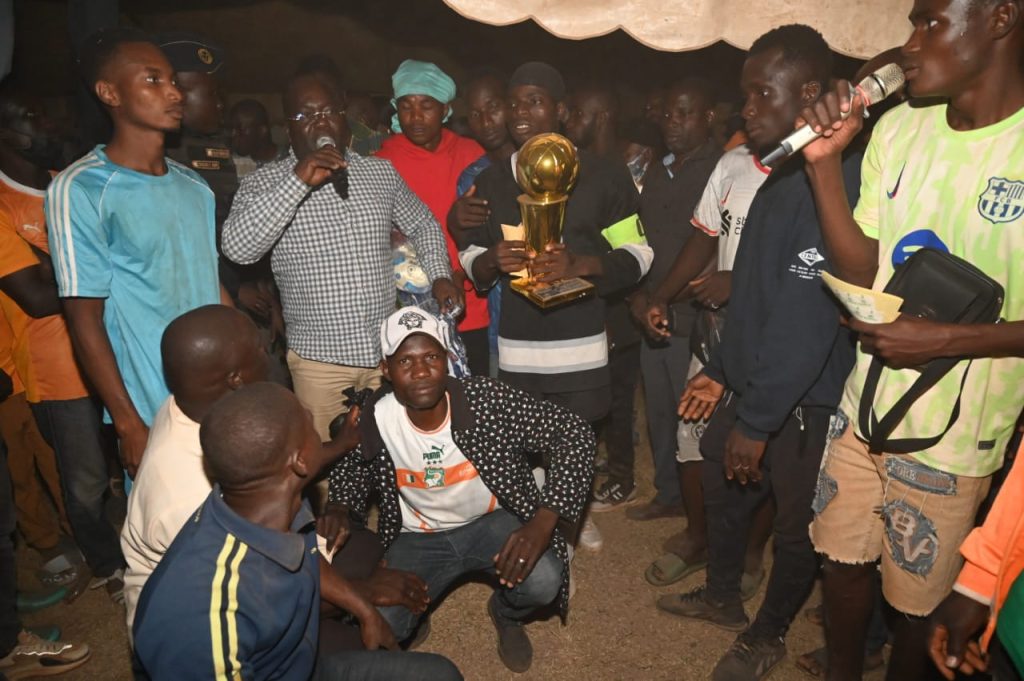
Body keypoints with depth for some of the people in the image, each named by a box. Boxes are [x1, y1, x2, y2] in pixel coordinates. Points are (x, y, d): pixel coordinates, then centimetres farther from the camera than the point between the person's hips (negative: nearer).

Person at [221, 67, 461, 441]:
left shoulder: (381, 172, 6)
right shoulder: (266, 182, -4)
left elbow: (423, 225, 20)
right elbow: (237, 249, -21)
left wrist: (440, 276, 5)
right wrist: (298, 182, -23)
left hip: (388, 350, 3)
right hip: (318, 357, -2)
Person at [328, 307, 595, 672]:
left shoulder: (486, 398, -25)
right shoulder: (375, 422, -18)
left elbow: (575, 434, -23)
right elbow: (348, 478, 3)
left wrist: (543, 522, -33)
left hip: (493, 521, -1)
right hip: (418, 539, 1)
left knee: (542, 580, -28)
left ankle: (506, 613, 12)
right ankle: (412, 618, 21)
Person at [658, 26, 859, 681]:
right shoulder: (780, 178, 10)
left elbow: (806, 316, -25)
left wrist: (758, 418, -21)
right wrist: (720, 373, 14)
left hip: (803, 403, -8)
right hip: (749, 384, 9)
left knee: (796, 527, 13)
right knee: (724, 492, 22)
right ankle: (722, 595, 46)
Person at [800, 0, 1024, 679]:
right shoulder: (898, 128, 0)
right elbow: (862, 272, -1)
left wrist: (943, 339, -23)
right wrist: (825, 164, -12)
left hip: (955, 436, -4)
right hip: (866, 407, 4)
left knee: (917, 599, 15)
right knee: (844, 561, 19)